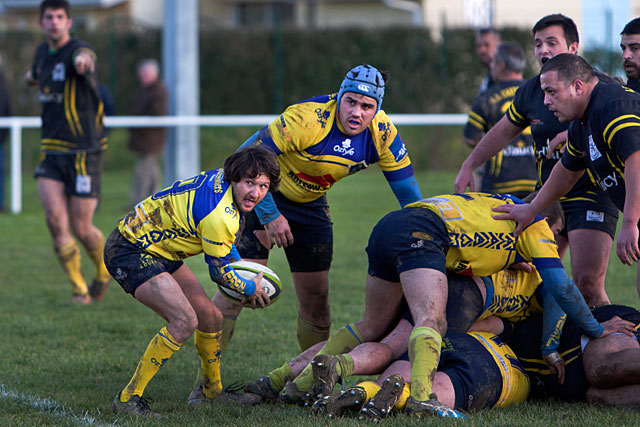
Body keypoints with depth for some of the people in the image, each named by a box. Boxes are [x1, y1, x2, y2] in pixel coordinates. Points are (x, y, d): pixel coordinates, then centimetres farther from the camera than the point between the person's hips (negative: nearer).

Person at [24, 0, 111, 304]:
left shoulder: (78, 50, -15)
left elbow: (83, 59, -45)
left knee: (81, 229, -2)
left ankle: (104, 269, 30)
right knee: (55, 219, -12)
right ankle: (79, 288, -1)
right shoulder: (42, 53, 7)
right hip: (51, 150, 5)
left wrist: (83, 61, -64)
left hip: (84, 151, -5)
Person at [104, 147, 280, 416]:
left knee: (210, 318, 11)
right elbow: (219, 273, -15)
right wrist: (250, 289, 2)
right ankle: (128, 398, -18)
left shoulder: (222, 178, -3)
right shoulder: (220, 217, -31)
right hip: (130, 254, -10)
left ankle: (212, 389, 34)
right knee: (185, 320, -23)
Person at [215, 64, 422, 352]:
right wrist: (269, 215, -26)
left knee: (316, 301, 4)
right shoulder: (307, 118, -33)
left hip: (310, 205, 5)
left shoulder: (382, 134, -16)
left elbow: (409, 193, -5)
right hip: (262, 196, -5)